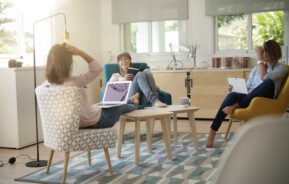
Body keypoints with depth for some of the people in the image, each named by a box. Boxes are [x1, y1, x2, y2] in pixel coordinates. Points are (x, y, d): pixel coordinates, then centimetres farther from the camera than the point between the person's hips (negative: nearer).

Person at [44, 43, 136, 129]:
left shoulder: (47, 84, -17)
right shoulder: (74, 82, -36)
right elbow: (98, 68, -24)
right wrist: (80, 52, -28)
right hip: (95, 122, -6)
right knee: (121, 107, 26)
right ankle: (132, 106, 61)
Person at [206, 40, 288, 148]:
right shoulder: (258, 67, 21)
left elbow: (265, 78, -16)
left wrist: (260, 59, -10)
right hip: (250, 99, 4)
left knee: (269, 83, -36)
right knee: (232, 95, -31)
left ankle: (236, 106, -29)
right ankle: (212, 132, -35)